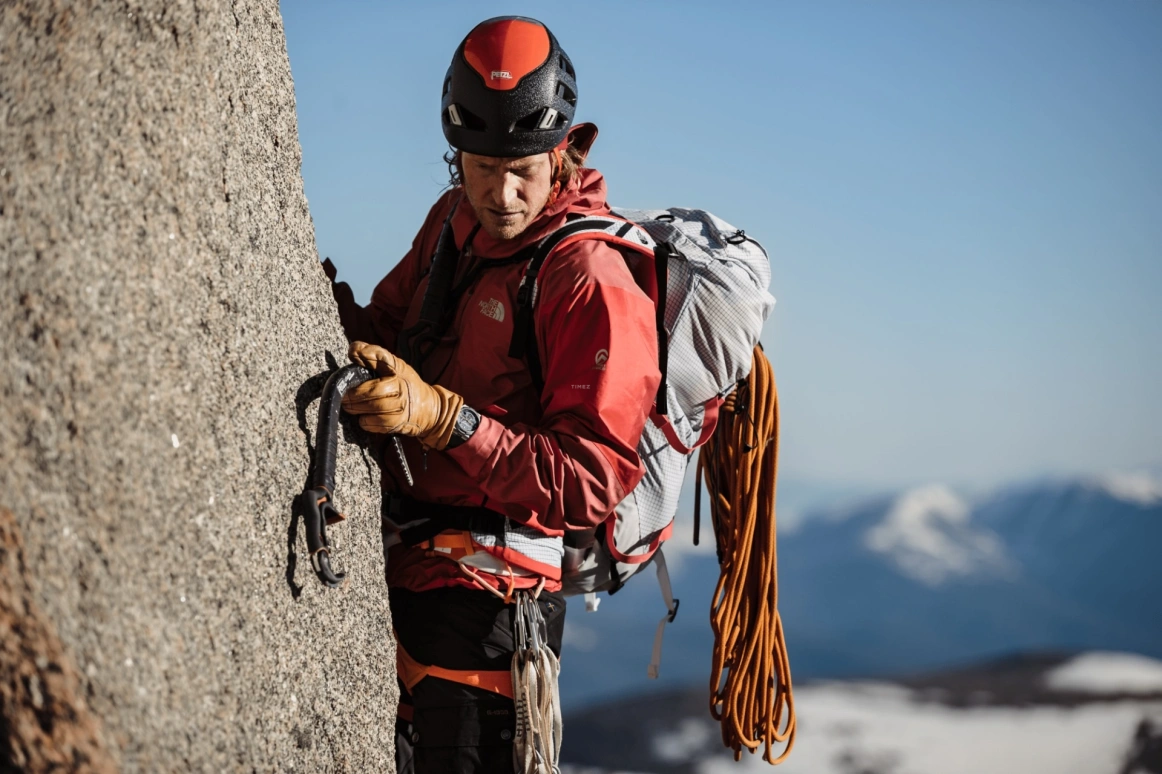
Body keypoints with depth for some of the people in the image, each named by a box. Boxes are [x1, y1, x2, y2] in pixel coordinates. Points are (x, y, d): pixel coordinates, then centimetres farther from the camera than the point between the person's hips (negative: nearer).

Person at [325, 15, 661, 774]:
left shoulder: (592, 278, -18)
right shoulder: (455, 218, 7)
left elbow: (593, 479, -23)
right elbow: (386, 337, 15)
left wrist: (442, 417, -31)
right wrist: (329, 302, -7)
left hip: (484, 589, -8)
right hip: (401, 563, 8)